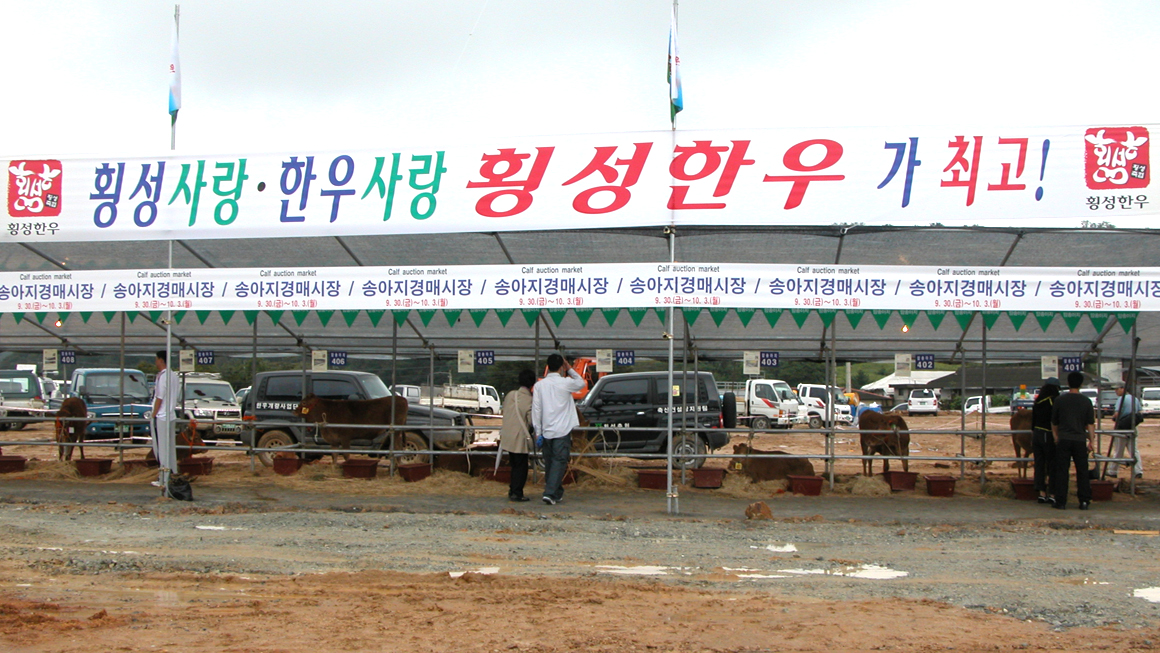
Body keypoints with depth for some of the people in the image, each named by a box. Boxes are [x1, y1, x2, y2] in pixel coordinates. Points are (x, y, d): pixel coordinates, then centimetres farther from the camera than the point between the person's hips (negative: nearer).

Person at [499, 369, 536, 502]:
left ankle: (513, 490, 24)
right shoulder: (529, 400, -16)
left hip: (507, 435, 6)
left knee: (515, 465, 19)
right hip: (520, 438, -6)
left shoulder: (510, 395, 2)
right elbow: (532, 421, -15)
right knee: (521, 466, 4)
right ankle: (516, 493, 3)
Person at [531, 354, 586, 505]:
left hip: (546, 430, 4)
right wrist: (569, 369, 15)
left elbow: (536, 409, 1)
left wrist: (538, 432, 5)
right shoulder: (566, 383, -7)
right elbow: (582, 383, 14)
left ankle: (556, 493, 23)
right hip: (562, 430, -4)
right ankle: (550, 493, -15)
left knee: (549, 461, 14)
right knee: (559, 461, -4)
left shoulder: (539, 385, 2)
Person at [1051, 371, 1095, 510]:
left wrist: (1056, 437, 21)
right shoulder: (1086, 401, 0)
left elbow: (1054, 423, 8)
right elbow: (1090, 424, 0)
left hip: (1063, 440, -1)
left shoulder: (1059, 400, -1)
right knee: (1082, 471, 7)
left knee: (1061, 471, 3)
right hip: (1080, 440, 1)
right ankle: (1084, 501, 7)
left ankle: (1060, 501, 2)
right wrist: (1091, 441, 6)